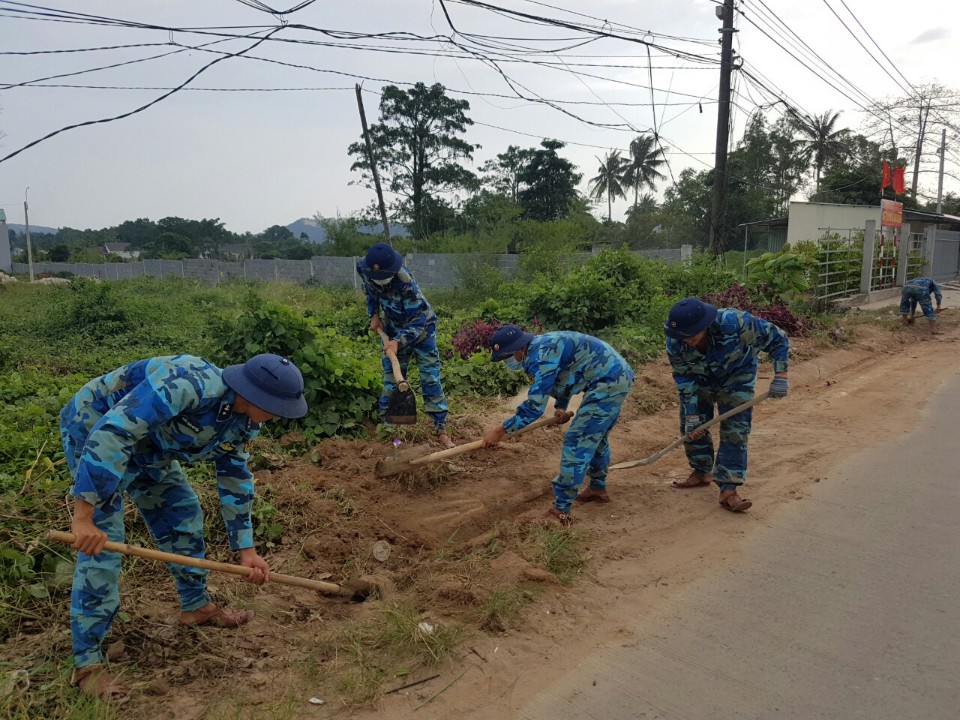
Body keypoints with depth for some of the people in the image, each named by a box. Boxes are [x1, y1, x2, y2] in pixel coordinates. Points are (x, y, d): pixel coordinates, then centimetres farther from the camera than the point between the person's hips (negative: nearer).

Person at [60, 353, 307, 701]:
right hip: (94, 428, -8)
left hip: (146, 441, 8)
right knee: (101, 538, -11)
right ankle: (86, 662, 0)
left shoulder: (243, 421, -11)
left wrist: (246, 549, 3)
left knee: (184, 512, 11)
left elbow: (235, 478, 3)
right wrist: (84, 516, -37)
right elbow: (109, 434, -40)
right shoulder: (187, 384, -40)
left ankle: (196, 605, 30)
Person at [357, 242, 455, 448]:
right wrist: (374, 315, -2)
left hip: (420, 326, -4)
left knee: (430, 378, -6)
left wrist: (399, 341, -41)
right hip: (394, 328, 5)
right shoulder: (363, 269, -20)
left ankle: (441, 429, -1)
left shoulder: (406, 282, -36)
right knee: (391, 377, 8)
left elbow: (418, 319, -31)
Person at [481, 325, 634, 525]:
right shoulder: (540, 346, 9)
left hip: (608, 382, -11)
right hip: (618, 374, 11)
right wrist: (561, 406, 22)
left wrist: (501, 430, -17)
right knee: (596, 436, 25)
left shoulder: (541, 355, -22)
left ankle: (561, 511, -7)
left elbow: (535, 406, -23)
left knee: (577, 443, -10)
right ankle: (598, 489, 42)